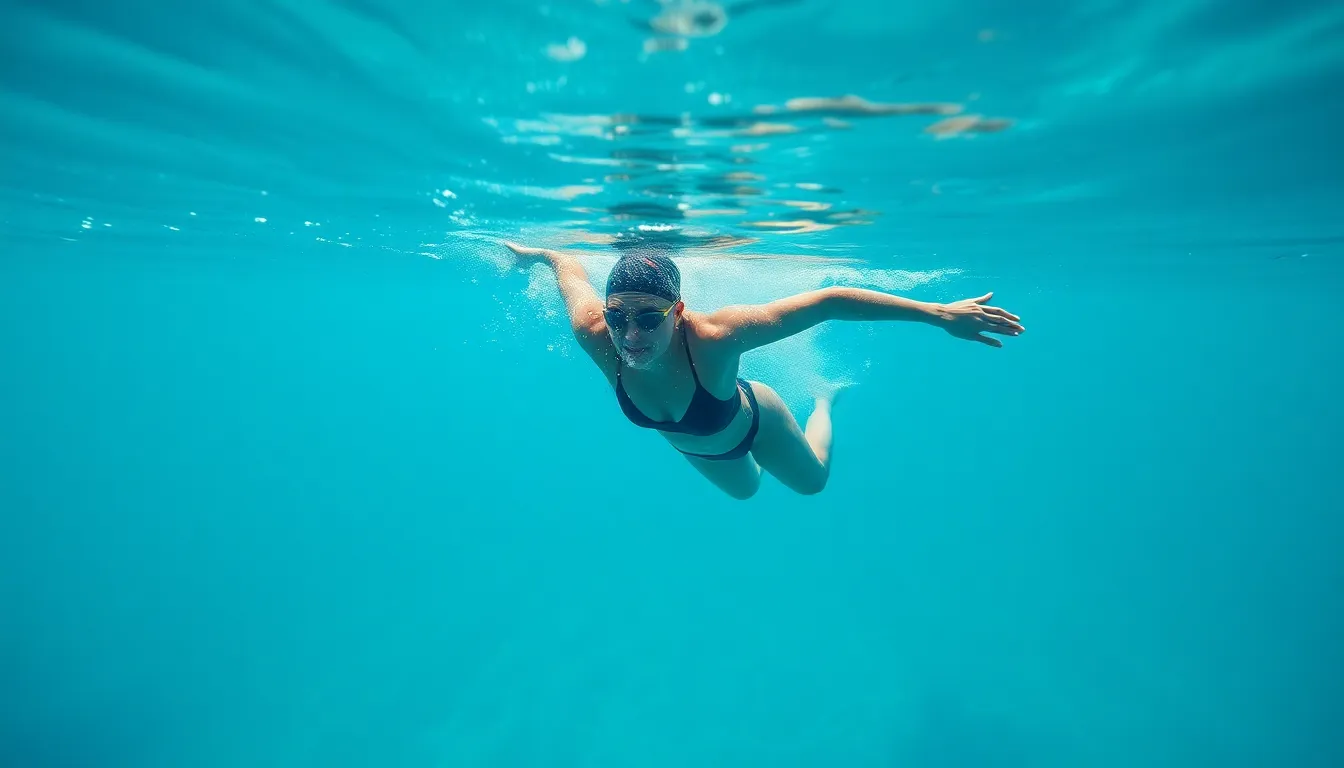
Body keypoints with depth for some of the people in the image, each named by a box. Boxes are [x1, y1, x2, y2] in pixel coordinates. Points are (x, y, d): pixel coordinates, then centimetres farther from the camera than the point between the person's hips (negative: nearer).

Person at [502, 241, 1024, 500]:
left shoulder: (714, 336, -48)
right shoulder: (594, 336, -39)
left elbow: (829, 300, -43)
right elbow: (570, 266, -18)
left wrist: (939, 313, -42)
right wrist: (533, 253, 4)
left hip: (752, 423, -3)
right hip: (689, 445, 3)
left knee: (812, 479, 30)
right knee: (744, 490, 35)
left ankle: (825, 402, 58)